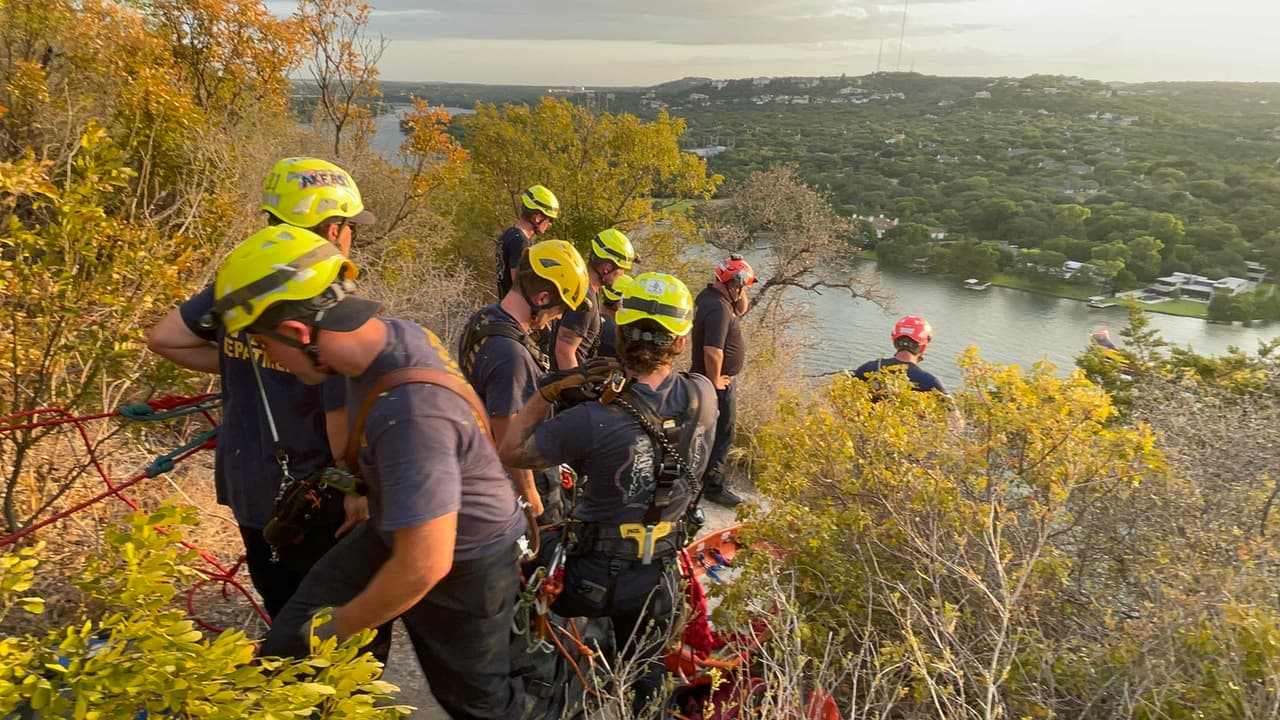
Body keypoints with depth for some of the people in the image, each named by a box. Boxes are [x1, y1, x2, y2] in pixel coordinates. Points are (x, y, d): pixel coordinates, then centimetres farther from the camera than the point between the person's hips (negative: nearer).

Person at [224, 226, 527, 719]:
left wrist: (333, 628, -18)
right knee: (285, 653, 7)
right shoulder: (391, 333, -14)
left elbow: (423, 567, -35)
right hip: (395, 533, 7)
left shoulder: (411, 412, -40)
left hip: (462, 566, -7)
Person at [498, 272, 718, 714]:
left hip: (595, 576, -4)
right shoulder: (703, 396, -14)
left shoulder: (595, 421, -29)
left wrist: (547, 392, -11)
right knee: (643, 676, 27)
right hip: (659, 577, 4)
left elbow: (510, 452, -15)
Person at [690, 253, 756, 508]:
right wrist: (715, 381, -25)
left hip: (706, 375, 11)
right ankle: (714, 486, 13)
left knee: (711, 430, 23)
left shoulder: (709, 295, 3)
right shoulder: (719, 308, -29)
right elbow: (713, 351, -37)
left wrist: (740, 296, 5)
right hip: (719, 381, -10)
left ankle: (706, 474, 39)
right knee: (723, 432, 2)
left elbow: (741, 310, 23)